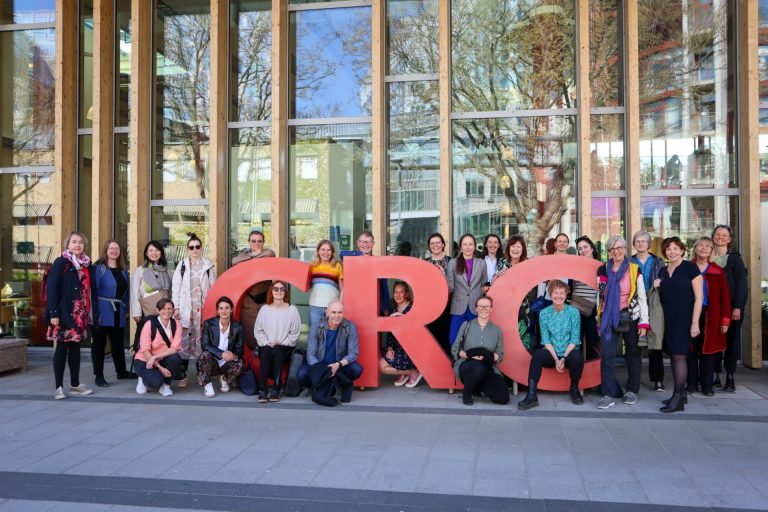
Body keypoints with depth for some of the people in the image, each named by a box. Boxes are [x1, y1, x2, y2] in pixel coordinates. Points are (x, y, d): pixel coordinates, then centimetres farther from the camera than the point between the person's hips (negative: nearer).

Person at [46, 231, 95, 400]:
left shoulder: (85, 264, 11)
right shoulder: (60, 262, -6)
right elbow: (51, 288, -12)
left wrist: (88, 313, 11)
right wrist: (53, 313, -18)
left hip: (80, 313, 6)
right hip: (64, 313, -6)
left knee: (75, 348, 11)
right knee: (62, 348, -2)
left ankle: (75, 384, 18)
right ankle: (59, 387, 5)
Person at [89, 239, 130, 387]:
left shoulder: (123, 271, 12)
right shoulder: (97, 268, -7)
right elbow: (92, 291, -13)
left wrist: (126, 310, 11)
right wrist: (95, 312, -19)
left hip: (118, 313, 6)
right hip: (102, 312, -6)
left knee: (118, 343, 15)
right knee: (99, 344, 2)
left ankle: (121, 372, 28)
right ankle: (99, 376, 10)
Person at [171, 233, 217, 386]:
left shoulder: (209, 266, 7)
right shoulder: (182, 266, 8)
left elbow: (214, 287, 4)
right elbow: (176, 288, 6)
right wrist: (176, 308, -1)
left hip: (204, 308, 0)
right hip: (186, 308, 0)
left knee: (203, 340, -1)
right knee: (184, 341, -3)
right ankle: (184, 375, 5)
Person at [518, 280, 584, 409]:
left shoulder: (573, 312, -2)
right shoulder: (544, 313, 0)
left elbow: (574, 339, -6)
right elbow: (546, 340, -4)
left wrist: (564, 358, -17)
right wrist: (556, 359, -16)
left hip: (569, 352, 0)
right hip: (551, 354, 1)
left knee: (577, 356, -34)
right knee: (537, 355, -31)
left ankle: (574, 389, -6)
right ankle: (531, 395, -34)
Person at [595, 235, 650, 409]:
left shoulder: (635, 270, -1)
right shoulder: (603, 270, 6)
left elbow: (642, 298, -1)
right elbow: (600, 297, 10)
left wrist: (644, 322, -7)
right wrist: (599, 320, 7)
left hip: (630, 318, -1)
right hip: (609, 318, 1)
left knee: (632, 355, 10)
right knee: (606, 356, -6)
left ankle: (632, 391, 24)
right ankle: (609, 394, -2)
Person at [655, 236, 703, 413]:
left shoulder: (690, 268, -6)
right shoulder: (663, 271, 12)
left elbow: (699, 296, -9)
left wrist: (695, 322, -15)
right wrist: (656, 287, 1)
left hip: (684, 319, -6)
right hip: (668, 319, 6)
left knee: (679, 356, -9)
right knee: (674, 356, 8)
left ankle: (678, 398, -6)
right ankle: (680, 394, 17)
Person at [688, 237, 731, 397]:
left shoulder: (718, 271, 5)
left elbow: (724, 297, 3)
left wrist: (725, 320, -4)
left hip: (710, 316, 0)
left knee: (708, 350, 3)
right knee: (691, 350, 3)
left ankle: (707, 385, 11)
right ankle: (692, 383, 13)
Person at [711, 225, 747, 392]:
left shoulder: (735, 257, 1)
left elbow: (741, 283, -4)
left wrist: (738, 307, -12)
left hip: (732, 306, -2)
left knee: (731, 340, 1)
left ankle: (730, 378, 5)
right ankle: (716, 376, 8)